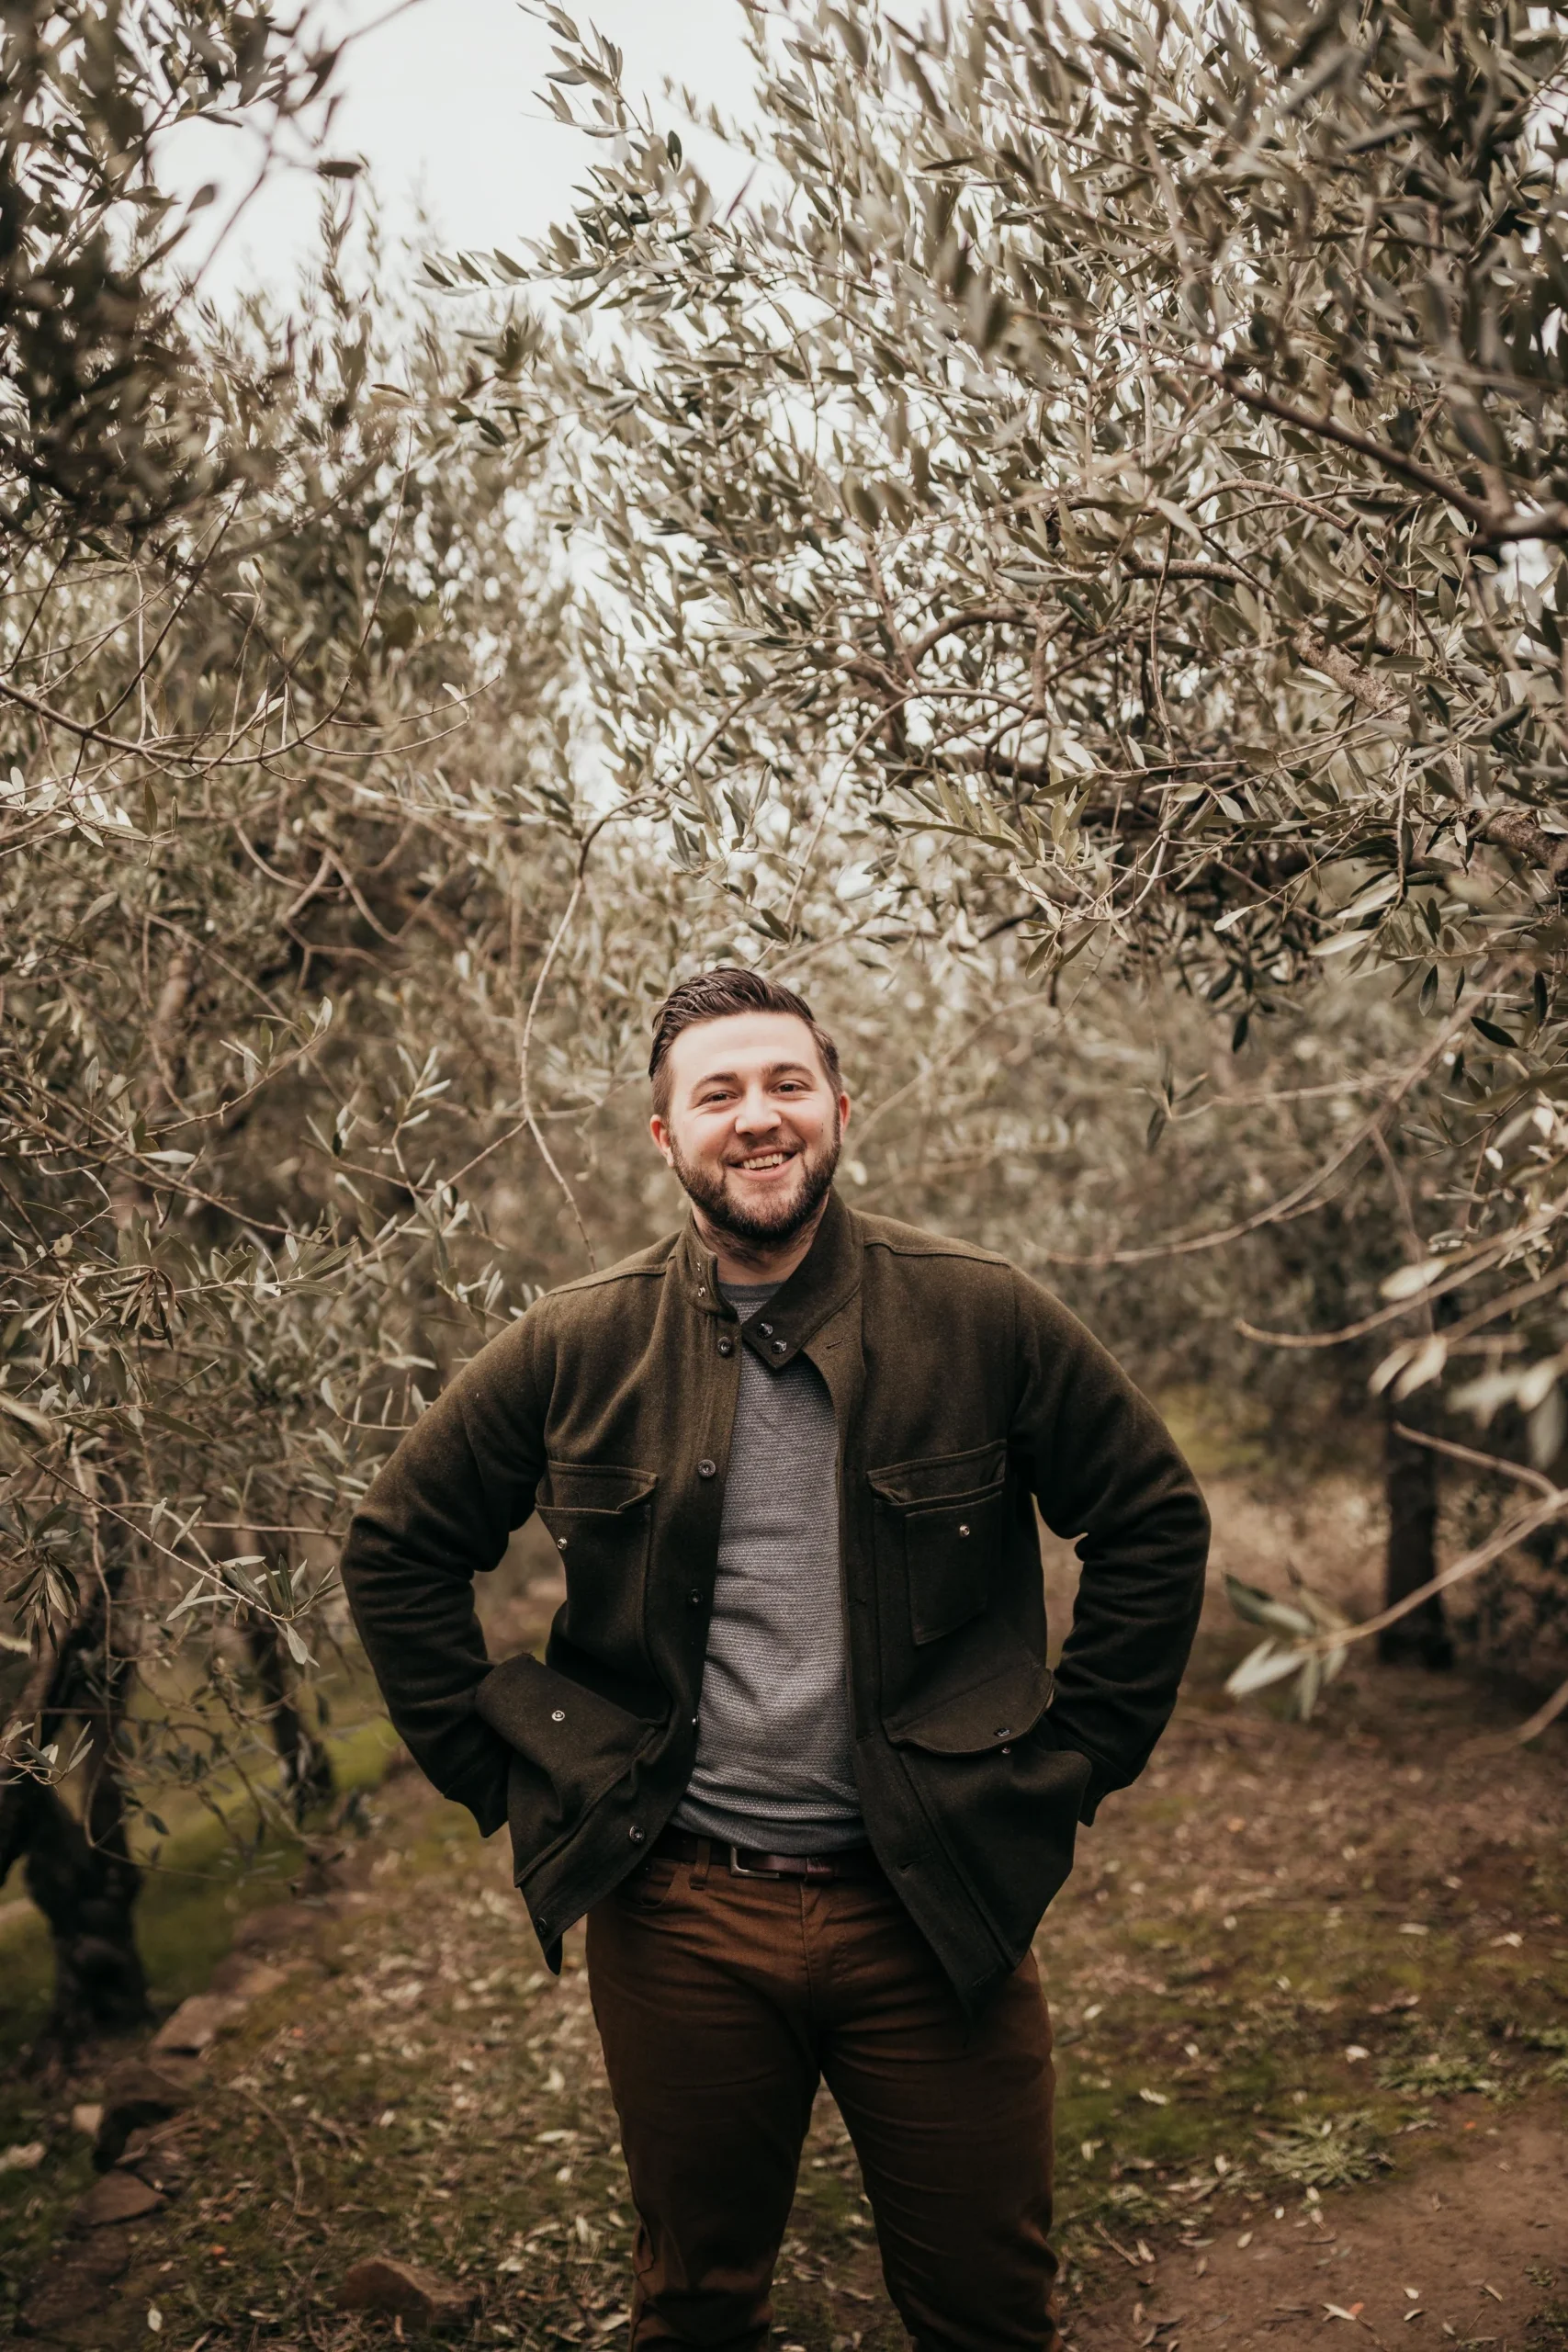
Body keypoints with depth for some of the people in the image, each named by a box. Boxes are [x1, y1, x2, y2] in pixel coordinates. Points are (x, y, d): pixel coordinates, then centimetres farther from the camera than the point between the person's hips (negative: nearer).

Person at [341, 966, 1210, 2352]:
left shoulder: (983, 1319, -7)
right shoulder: (577, 1348, -4)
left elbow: (1154, 1523, 2)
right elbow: (399, 1549, 6)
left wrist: (1072, 1762, -1)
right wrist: (498, 1769, 2)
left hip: (933, 1908, 0)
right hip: (676, 1914, 1)